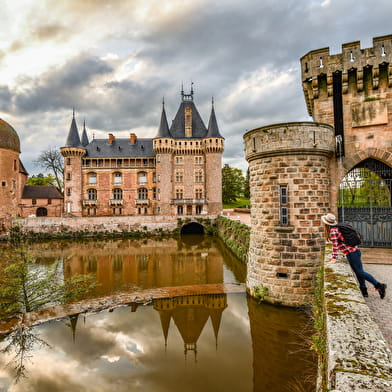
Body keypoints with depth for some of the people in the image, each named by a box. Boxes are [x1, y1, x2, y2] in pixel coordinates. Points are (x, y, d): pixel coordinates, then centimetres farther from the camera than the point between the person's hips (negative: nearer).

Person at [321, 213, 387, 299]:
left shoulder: (333, 230, -14)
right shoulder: (336, 228, 15)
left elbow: (335, 244, -19)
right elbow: (336, 244, 22)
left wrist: (334, 258, -17)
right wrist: (333, 256, 27)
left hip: (351, 253, -10)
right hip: (354, 250, 10)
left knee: (360, 272, -6)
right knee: (358, 272, 13)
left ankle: (379, 286, -2)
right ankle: (364, 291, 20)